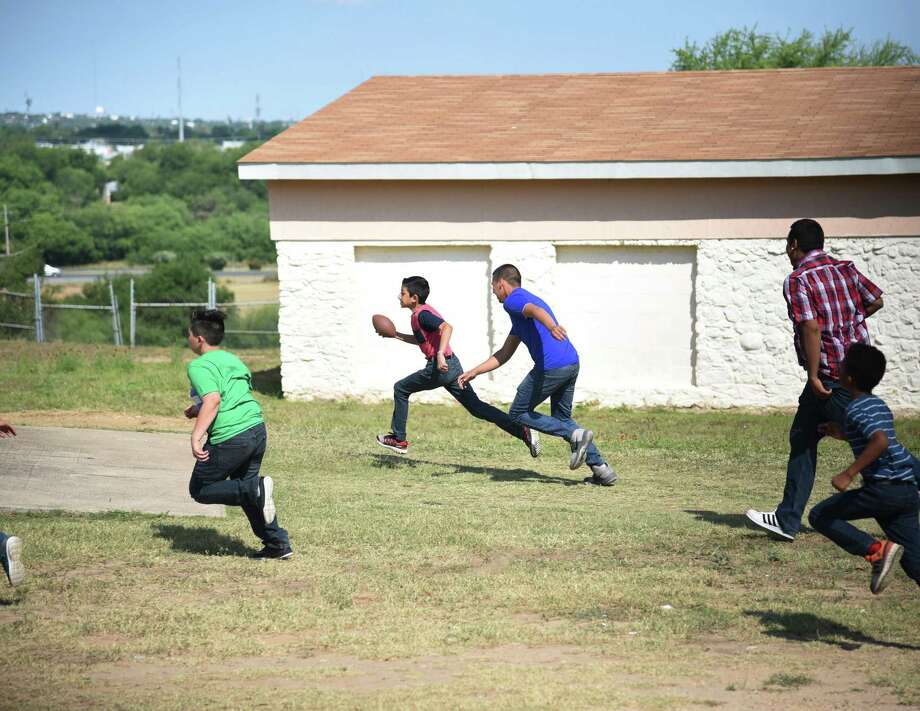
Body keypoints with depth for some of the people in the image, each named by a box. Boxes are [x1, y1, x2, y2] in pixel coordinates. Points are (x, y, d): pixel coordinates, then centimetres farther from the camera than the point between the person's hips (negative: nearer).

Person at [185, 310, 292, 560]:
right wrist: (199, 410, 41)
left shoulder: (199, 366, -8)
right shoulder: (232, 359, 19)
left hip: (229, 439, -8)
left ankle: (256, 490, -12)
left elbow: (213, 400, -23)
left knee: (200, 490, 8)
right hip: (257, 428, 8)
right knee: (245, 487, 23)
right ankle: (278, 543, 16)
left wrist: (196, 436, -28)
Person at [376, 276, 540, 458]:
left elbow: (447, 327, -29)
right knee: (476, 406, 3)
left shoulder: (421, 314, -12)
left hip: (440, 367, -9)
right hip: (452, 366, 9)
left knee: (401, 389, 10)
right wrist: (396, 335, 30)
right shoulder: (423, 311, 18)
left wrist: (440, 354, -37)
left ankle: (399, 439, 17)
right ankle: (523, 431, -8)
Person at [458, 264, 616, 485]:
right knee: (562, 419, 22)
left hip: (551, 366, -9)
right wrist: (474, 372, 35)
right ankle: (600, 468, 10)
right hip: (572, 362, 9)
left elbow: (536, 310, -25)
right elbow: (504, 354, 36)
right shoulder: (527, 299, 31)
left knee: (518, 414, 7)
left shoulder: (513, 300, 2)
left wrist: (551, 326, -46)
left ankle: (576, 435, -8)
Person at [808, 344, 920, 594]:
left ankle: (877, 550, -12)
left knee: (820, 516, 3)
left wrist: (848, 474, -24)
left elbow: (881, 441, -24)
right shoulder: (879, 405, 20)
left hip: (883, 488, -8)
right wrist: (844, 434, 40)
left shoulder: (856, 409, -7)